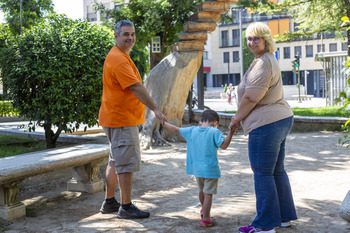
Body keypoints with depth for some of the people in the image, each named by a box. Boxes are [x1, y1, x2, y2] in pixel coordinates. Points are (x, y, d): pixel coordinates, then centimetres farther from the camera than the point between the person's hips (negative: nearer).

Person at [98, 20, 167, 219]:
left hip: (121, 118, 11)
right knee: (128, 163, -6)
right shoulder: (118, 60, -18)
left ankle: (109, 202, 25)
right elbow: (137, 87, -25)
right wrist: (156, 110, -26)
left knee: (116, 161, 16)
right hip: (122, 120, -11)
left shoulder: (121, 56, 17)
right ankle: (126, 207, 2)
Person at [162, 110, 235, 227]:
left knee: (202, 191, 25)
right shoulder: (214, 132, -12)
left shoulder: (192, 130, 3)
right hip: (210, 169, -6)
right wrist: (231, 133, -21)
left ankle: (204, 211, 45)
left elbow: (176, 130, 13)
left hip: (197, 169, 6)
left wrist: (163, 122, 25)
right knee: (208, 194, 1)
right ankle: (205, 220, 6)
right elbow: (223, 145, -20)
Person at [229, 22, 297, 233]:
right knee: (277, 171, 16)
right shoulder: (269, 60, 18)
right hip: (282, 119, 11)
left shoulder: (263, 63, -16)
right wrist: (241, 117, 17)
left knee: (263, 174, -4)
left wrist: (236, 119, -5)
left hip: (266, 124, -11)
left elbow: (251, 98, -19)